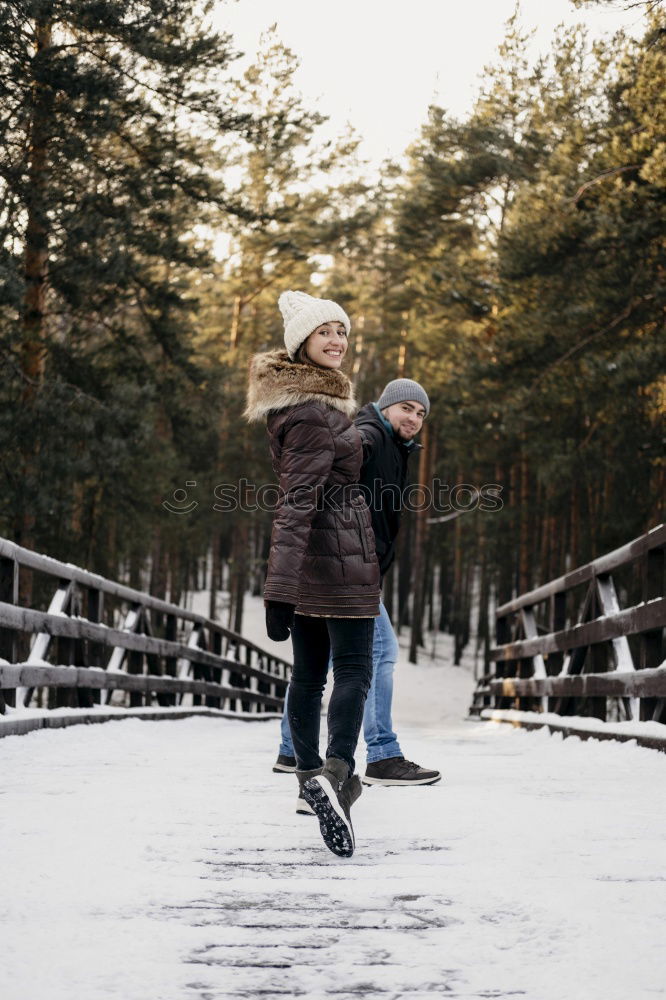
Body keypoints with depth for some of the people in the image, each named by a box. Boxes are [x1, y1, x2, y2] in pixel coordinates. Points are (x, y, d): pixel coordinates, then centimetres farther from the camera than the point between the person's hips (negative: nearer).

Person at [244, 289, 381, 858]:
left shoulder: (306, 399, 13)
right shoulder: (314, 412, -17)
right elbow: (298, 499, -25)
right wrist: (280, 589, -30)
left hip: (306, 554, 10)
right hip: (341, 547, -10)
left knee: (309, 669, 14)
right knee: (354, 667, -11)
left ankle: (310, 771, 22)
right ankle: (336, 773, -24)